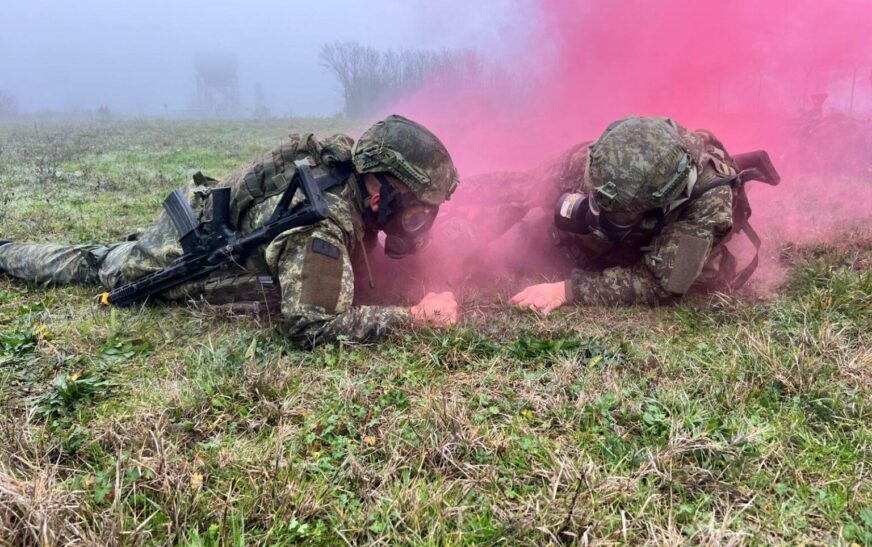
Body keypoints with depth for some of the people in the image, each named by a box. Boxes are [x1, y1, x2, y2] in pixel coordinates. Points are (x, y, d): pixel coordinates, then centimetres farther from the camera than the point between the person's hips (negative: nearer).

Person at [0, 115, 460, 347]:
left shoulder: (348, 164, -16)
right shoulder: (322, 222, -42)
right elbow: (309, 325, -44)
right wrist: (414, 316, -43)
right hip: (177, 255, -5)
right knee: (89, 269, 25)